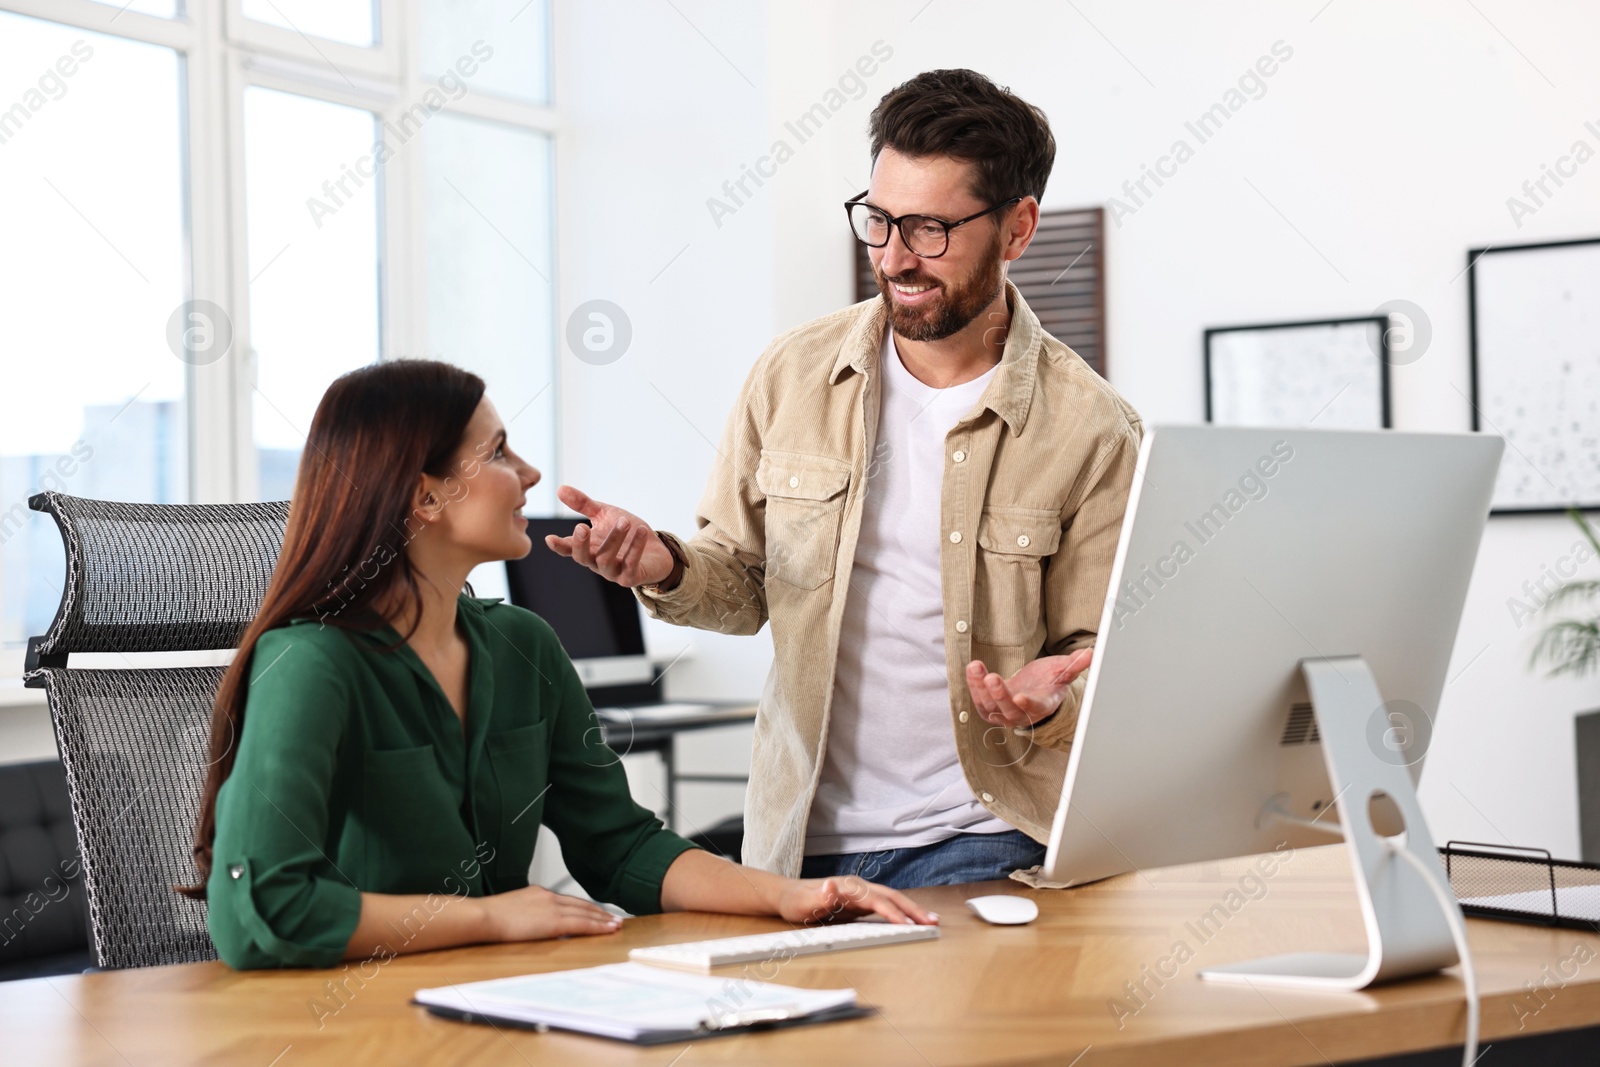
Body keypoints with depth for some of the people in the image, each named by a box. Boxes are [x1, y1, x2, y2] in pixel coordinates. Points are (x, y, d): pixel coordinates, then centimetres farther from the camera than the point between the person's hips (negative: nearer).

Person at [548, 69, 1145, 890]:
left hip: (980, 836, -2)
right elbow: (744, 581, 11)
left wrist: (1047, 704, -23)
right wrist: (666, 569, -11)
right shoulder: (793, 374, 2)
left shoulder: (1091, 430, -7)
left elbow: (1103, 659, 0)